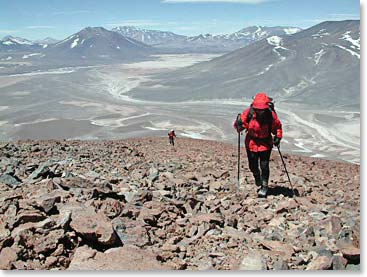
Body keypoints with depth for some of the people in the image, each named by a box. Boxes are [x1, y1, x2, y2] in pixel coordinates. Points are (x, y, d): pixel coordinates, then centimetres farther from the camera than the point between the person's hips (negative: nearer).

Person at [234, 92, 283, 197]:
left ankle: (264, 186, 20)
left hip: (266, 144, -1)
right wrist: (239, 124, -35)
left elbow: (277, 126, 1)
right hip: (251, 143, 1)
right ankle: (257, 176, 47)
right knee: (253, 166, 11)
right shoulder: (248, 113, -19)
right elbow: (239, 125, -12)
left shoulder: (271, 114, -18)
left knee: (264, 166, -2)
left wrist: (278, 137, -12)